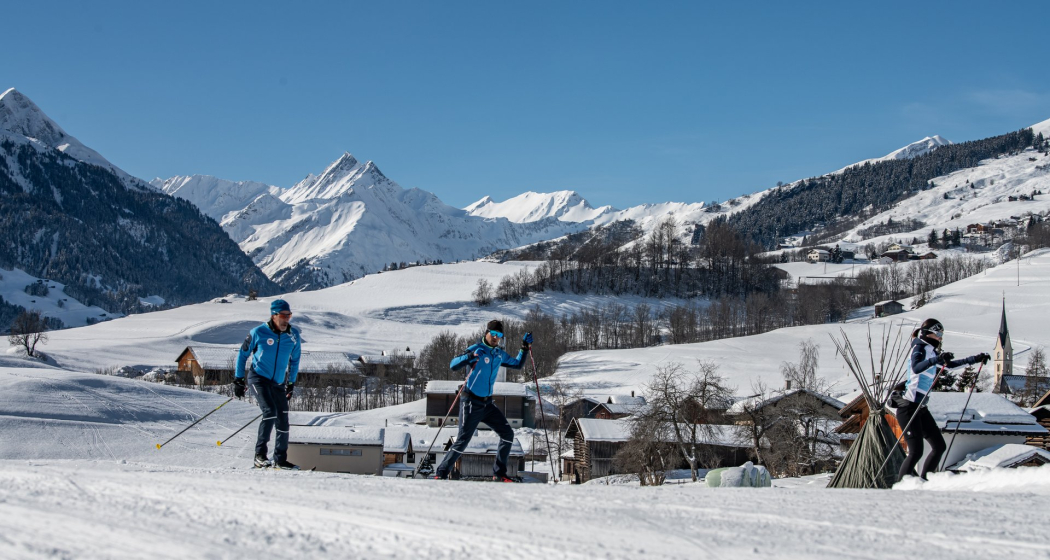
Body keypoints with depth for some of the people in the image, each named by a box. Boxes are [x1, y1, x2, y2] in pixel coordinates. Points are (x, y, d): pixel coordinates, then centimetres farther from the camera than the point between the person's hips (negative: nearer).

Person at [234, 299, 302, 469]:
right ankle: (260, 454, -15)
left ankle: (280, 459, 12)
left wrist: (292, 383, 16)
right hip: (258, 378, -5)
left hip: (278, 383, 5)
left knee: (283, 420, 1)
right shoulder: (258, 332, -10)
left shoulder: (293, 335, 1)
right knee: (270, 412, -22)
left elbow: (294, 359, 17)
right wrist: (238, 380, 2)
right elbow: (243, 354, 2)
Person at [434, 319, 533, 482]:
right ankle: (441, 473, 5)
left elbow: (517, 364, 27)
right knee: (462, 441, -7)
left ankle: (499, 473, 9)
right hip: (471, 403, -7)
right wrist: (470, 356, -37)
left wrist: (525, 347, 15)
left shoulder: (499, 354, 10)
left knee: (508, 434, 0)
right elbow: (453, 365, -20)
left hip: (487, 404, 7)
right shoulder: (477, 349, -11)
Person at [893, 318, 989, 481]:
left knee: (939, 446, 7)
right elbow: (916, 367, -30)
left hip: (921, 408, 9)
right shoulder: (920, 347, -9)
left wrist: (976, 359, 30)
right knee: (916, 451, -13)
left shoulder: (931, 351, 17)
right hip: (908, 407, -9)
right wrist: (937, 360, -43)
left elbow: (949, 365, 33)